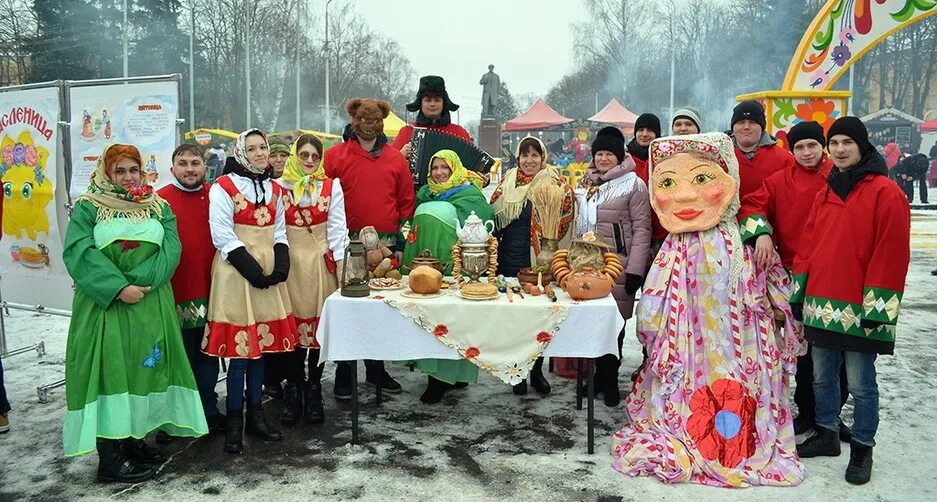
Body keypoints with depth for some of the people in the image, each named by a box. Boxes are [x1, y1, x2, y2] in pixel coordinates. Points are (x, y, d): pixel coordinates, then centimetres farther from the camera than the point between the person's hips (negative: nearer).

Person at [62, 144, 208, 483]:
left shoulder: (159, 208, 11)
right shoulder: (88, 208, 3)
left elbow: (171, 250, -3)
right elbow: (78, 252, -11)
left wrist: (139, 281, -17)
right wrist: (118, 287, -20)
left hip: (149, 305, 4)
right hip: (105, 305, -3)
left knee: (144, 368, 7)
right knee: (109, 370, -4)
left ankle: (134, 441, 21)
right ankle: (109, 458, 2)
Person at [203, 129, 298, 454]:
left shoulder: (274, 190, 15)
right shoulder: (223, 188, -4)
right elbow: (222, 235, -10)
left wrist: (281, 266, -2)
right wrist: (253, 270, -15)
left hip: (268, 271, 6)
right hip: (236, 272, -5)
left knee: (262, 343, 9)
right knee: (240, 346, -5)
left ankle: (255, 414, 19)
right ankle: (234, 421, 6)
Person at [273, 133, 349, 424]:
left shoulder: (332, 187, 6)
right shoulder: (279, 186, 5)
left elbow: (337, 226, 4)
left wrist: (339, 261, -3)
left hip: (321, 262, 0)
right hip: (289, 261, 0)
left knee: (320, 323, 2)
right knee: (291, 324, 0)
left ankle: (314, 389, 13)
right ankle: (293, 391, 11)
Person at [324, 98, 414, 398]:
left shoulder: (396, 158, 9)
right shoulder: (334, 156, 2)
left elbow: (406, 201, 10)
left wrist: (400, 242, 6)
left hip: (386, 245, 2)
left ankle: (376, 370, 24)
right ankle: (344, 374, 15)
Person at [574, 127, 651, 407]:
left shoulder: (633, 185, -4)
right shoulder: (585, 184, 13)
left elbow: (642, 228, -8)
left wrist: (635, 269, -14)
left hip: (619, 265, -5)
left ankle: (609, 379, 15)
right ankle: (600, 375, 22)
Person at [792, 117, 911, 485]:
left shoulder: (885, 193, -7)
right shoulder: (825, 193, 14)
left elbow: (890, 253, -13)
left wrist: (875, 306, -16)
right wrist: (798, 292, 12)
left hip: (860, 309, -6)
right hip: (821, 306, 6)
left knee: (860, 383, 3)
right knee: (822, 376, 15)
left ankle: (862, 449, 18)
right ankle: (826, 434, 31)